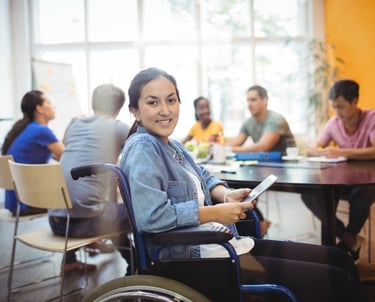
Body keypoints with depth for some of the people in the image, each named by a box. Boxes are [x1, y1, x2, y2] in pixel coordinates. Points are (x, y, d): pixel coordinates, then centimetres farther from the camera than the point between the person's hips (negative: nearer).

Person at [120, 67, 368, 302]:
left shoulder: (170, 144, 11)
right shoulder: (141, 149, -16)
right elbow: (150, 216, -30)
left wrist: (226, 195, -1)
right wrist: (216, 213, -20)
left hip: (225, 242, 10)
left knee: (339, 259, 10)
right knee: (335, 280, -9)